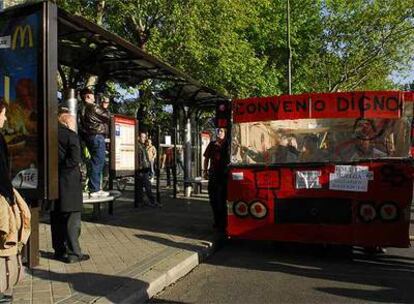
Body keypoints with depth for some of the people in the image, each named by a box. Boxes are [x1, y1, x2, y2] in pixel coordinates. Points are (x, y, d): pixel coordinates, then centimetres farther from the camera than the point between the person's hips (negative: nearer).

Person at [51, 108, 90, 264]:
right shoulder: (71, 135, -11)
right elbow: (75, 159, -20)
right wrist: (62, 167, -7)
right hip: (69, 182, -6)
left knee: (56, 218, 14)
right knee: (72, 219, 1)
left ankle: (59, 250, 23)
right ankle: (73, 253, 4)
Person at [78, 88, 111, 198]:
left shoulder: (83, 109, 15)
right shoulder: (93, 107, -12)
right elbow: (108, 116, -7)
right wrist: (105, 108, 8)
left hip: (88, 137, 9)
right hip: (97, 136, -9)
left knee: (95, 162, 15)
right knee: (98, 163, -7)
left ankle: (93, 188, 19)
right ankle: (95, 190, -6)